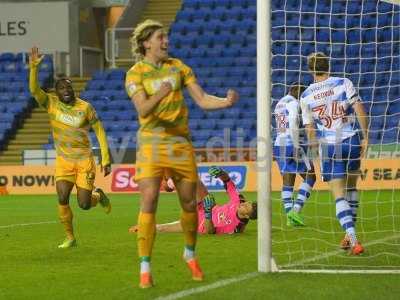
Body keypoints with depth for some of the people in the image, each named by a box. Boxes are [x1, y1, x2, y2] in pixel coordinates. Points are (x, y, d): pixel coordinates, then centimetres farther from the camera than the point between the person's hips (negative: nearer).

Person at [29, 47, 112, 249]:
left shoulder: (85, 107, -6)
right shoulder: (51, 103, -4)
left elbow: (99, 131, 0)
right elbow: (34, 89, -19)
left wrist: (106, 160, -4)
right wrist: (33, 67, -32)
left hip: (85, 160, -1)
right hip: (63, 161, 1)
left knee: (84, 205, -2)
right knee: (62, 199, -13)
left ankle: (98, 195, 34)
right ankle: (70, 238, 5)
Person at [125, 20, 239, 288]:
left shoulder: (177, 66, 8)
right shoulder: (135, 74, -6)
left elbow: (202, 99, 4)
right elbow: (143, 110, -20)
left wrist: (226, 102, -14)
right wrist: (158, 97, -40)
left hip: (181, 142, 4)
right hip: (152, 143, -4)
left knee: (190, 203, 8)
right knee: (149, 202, -14)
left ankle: (190, 254, 33)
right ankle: (145, 268, -9)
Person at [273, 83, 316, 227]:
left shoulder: (279, 103, 18)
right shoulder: (294, 103, -9)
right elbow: (293, 126, -19)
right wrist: (296, 147, -21)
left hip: (279, 145, 8)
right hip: (293, 145, -8)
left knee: (288, 181, 7)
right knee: (309, 177, 0)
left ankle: (290, 217, 1)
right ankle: (296, 210, -14)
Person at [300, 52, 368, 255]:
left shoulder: (306, 96, 2)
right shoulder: (343, 83, -1)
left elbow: (309, 129, 5)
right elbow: (359, 110, -8)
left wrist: (315, 148, 17)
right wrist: (365, 138, -3)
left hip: (329, 146, -1)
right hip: (352, 140, 1)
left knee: (339, 195, -2)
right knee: (351, 188, 21)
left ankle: (353, 240, -19)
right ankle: (350, 235, 25)